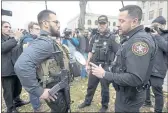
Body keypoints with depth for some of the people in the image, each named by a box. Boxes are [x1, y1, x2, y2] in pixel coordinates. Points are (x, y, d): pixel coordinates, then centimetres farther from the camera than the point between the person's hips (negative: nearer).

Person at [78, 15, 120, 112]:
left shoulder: (112, 38, -9)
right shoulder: (95, 37, 6)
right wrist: (87, 64, 8)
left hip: (106, 67, -4)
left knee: (105, 88, 12)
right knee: (90, 85, 18)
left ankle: (104, 106, 35)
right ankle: (87, 101, 41)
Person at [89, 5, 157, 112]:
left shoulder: (140, 41, -26)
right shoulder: (132, 39, 7)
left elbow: (135, 79, -32)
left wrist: (104, 74, -25)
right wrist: (109, 70, 4)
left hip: (130, 97, -9)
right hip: (125, 92, 9)